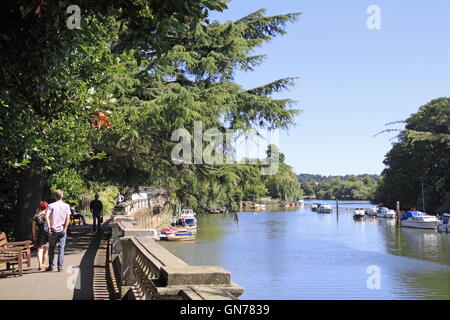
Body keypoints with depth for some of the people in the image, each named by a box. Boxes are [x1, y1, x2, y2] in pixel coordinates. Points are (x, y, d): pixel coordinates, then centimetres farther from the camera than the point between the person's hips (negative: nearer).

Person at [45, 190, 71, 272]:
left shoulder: (51, 205, -1)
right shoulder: (66, 206, 1)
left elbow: (47, 217, -12)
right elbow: (68, 218, -6)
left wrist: (49, 228, -8)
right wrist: (65, 228, -3)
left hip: (53, 230, 0)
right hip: (62, 230, 0)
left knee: (51, 249, 12)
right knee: (61, 248, 4)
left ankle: (51, 266, 17)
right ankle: (60, 267, 1)